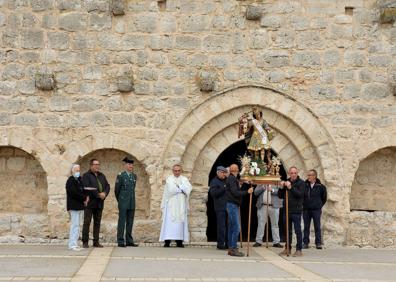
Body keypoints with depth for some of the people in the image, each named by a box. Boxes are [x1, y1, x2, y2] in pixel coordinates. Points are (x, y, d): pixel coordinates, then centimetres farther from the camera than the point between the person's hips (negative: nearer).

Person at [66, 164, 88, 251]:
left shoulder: (79, 180, 16)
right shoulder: (70, 180, -12)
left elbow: (82, 191, 18)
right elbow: (74, 193, -21)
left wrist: (85, 198, -2)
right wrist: (84, 198, -12)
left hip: (79, 206, 9)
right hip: (74, 206, -9)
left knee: (76, 226, 11)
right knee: (75, 225, -10)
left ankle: (75, 244, 16)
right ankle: (72, 245, -7)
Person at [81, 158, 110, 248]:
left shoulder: (102, 176, 17)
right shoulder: (86, 176, -3)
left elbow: (107, 186, 12)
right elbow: (88, 189, -15)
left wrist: (104, 193, -8)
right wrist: (98, 195, -16)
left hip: (99, 203, 6)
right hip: (89, 203, -6)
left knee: (97, 223, 8)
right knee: (87, 222, -4)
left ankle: (96, 242, 13)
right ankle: (85, 242, 1)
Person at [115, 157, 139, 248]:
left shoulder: (134, 176, 11)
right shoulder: (121, 176, -4)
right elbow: (116, 190, 2)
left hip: (132, 203, 5)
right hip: (123, 203, -5)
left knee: (130, 222, 7)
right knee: (122, 222, -3)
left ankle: (129, 241, 12)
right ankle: (120, 241, 0)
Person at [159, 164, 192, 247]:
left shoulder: (184, 179, 14)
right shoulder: (169, 179, 6)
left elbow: (189, 188, -3)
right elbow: (171, 189, -10)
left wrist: (178, 186, -9)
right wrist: (182, 189, -3)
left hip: (181, 205, 2)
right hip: (171, 204, -2)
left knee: (180, 221, -2)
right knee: (169, 221, -8)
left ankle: (179, 241, -2)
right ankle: (167, 241, -9)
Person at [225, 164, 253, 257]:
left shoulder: (231, 179, 16)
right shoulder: (232, 179, -13)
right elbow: (235, 193, -20)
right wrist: (247, 192, -16)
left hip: (232, 205, 10)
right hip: (233, 205, -10)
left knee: (231, 228, 11)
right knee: (236, 228, -9)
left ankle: (230, 248, 14)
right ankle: (233, 249, -8)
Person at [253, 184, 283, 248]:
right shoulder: (260, 184, 12)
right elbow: (255, 192, 3)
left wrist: (272, 190, -19)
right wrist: (263, 187, -11)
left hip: (274, 206, -1)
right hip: (262, 206, 1)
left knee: (275, 224, 3)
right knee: (261, 224, 2)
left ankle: (276, 242, 8)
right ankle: (258, 241, 8)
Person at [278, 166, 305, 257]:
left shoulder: (301, 182, -1)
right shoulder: (286, 182, 14)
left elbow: (300, 194, -16)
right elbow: (280, 196, 13)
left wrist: (290, 187, -23)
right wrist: (281, 187, -4)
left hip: (296, 210, -5)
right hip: (287, 210, 5)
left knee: (298, 230, -5)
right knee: (287, 230, 11)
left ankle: (299, 250, -1)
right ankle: (287, 248, 19)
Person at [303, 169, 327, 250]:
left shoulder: (320, 187, -4)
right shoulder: (304, 185, 0)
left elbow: (324, 197, 10)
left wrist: (320, 205, 10)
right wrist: (303, 204, 9)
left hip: (316, 210, -2)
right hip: (306, 210, 2)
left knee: (317, 227, 1)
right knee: (306, 227, 6)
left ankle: (318, 243, 6)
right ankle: (305, 243, 12)